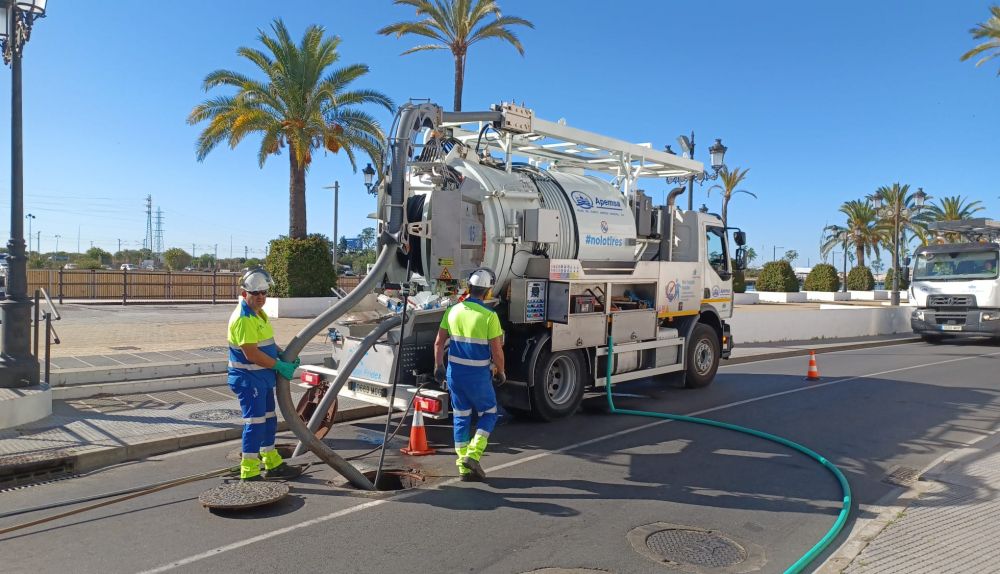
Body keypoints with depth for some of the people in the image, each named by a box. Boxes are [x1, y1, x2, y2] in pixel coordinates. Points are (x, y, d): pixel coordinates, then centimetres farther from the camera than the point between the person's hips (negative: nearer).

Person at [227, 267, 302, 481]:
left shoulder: (259, 314, 12)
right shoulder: (243, 318, -20)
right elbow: (251, 354, -24)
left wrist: (286, 357, 6)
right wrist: (279, 365, -18)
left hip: (263, 377, 10)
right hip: (248, 378, -10)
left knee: (269, 420, 17)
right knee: (255, 422, -7)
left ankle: (273, 465, 29)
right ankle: (249, 473, 0)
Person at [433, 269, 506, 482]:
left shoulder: (453, 311, -1)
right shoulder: (489, 316, -16)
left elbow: (439, 342, 5)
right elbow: (497, 351, -14)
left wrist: (438, 366, 18)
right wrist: (501, 373, 3)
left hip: (454, 372, 5)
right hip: (478, 375, -4)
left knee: (461, 418, 14)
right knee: (488, 414, 16)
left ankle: (464, 467, 18)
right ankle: (473, 454, 1)